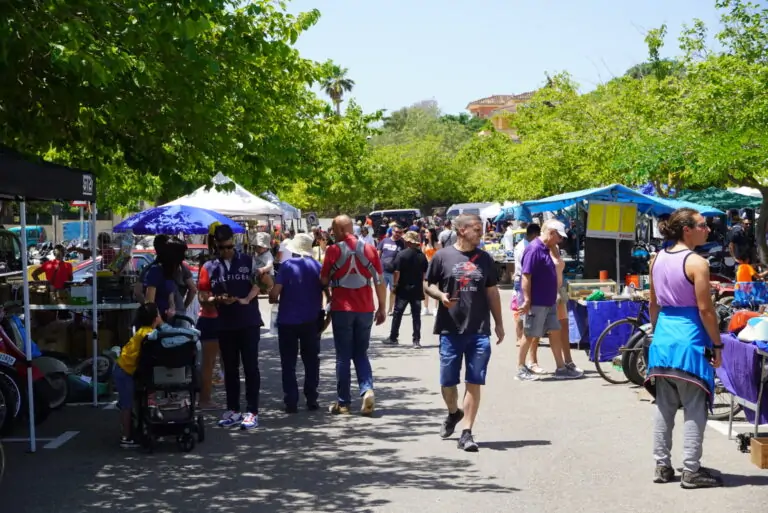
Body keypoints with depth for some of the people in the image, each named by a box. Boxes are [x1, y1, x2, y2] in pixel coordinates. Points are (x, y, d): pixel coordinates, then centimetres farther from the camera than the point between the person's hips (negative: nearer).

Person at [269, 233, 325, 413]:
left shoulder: (287, 265, -10)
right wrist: (326, 312, 11)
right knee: (311, 361, 13)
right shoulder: (316, 266, 0)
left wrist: (274, 299, 6)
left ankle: (291, 402, 3)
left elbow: (274, 293, -16)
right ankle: (311, 400, 14)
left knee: (288, 363, 6)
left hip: (288, 321, -2)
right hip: (311, 321, 3)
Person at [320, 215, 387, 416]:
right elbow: (379, 281, 2)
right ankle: (367, 389, -7)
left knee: (343, 356, 6)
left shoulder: (333, 251, -7)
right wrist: (382, 307, 9)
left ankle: (343, 402, 9)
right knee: (361, 354, 15)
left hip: (341, 309, -3)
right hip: (365, 309, 3)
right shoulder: (369, 249, 1)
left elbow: (324, 281, -2)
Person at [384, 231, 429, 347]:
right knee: (416, 315, 5)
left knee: (397, 314, 7)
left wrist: (394, 284, -3)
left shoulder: (402, 254, -11)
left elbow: (397, 272, -13)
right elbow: (424, 273, 7)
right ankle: (417, 340, 3)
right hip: (417, 289, 3)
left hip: (403, 289, -3)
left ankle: (393, 338, 12)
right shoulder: (422, 256, 2)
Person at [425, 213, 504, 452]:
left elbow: (492, 292, 14)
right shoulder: (442, 256, 1)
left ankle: (467, 433, 4)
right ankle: (453, 413, 38)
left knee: (474, 383, -2)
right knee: (447, 381, 7)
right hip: (450, 330, -1)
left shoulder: (485, 259, 9)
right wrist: (440, 295, -15)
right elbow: (429, 285, 7)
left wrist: (499, 323, 13)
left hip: (479, 331, 1)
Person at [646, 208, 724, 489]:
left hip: (663, 338, 7)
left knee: (664, 406, 12)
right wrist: (717, 344, -7)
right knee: (694, 409, 1)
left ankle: (662, 467, 17)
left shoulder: (658, 259, 8)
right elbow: (705, 309, -15)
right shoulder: (696, 262, -14)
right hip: (689, 340, -7)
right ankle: (691, 472, 3)